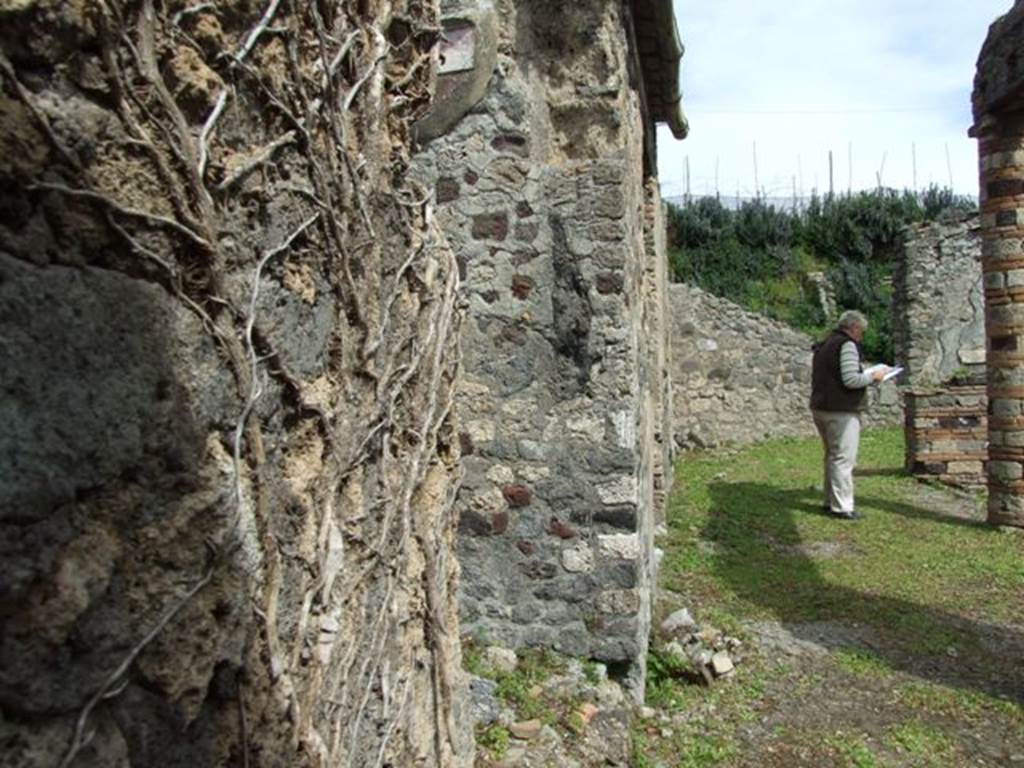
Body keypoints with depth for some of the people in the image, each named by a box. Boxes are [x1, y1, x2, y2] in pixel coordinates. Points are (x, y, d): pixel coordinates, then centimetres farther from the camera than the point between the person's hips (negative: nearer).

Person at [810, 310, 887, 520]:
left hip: (820, 408, 9)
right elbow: (850, 379, -21)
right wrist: (874, 376, -5)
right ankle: (842, 507, -4)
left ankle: (831, 500, 24)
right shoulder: (847, 345, -12)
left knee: (832, 455, 17)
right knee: (843, 458, -6)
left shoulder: (824, 345, 17)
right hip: (841, 411, -9)